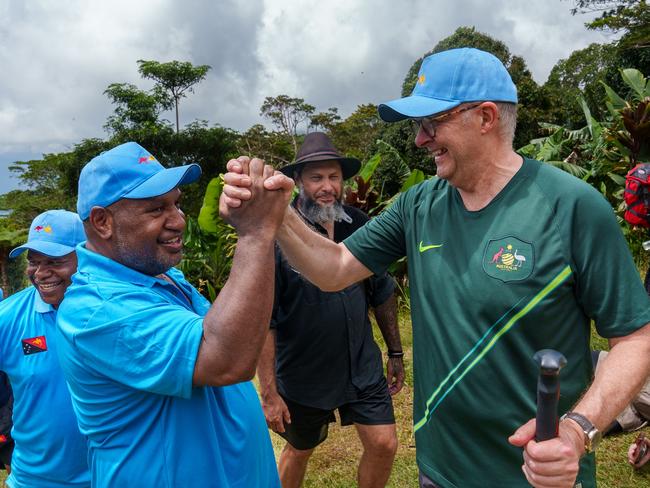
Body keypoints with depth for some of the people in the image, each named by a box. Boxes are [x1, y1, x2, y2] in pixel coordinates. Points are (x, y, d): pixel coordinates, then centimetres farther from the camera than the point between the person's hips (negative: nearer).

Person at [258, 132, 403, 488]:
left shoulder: (359, 225, -4)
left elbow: (382, 294, 7)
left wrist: (395, 352, 11)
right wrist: (268, 392, -17)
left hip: (362, 365, 4)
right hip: (302, 375, -3)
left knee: (383, 445, 8)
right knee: (299, 451, 18)